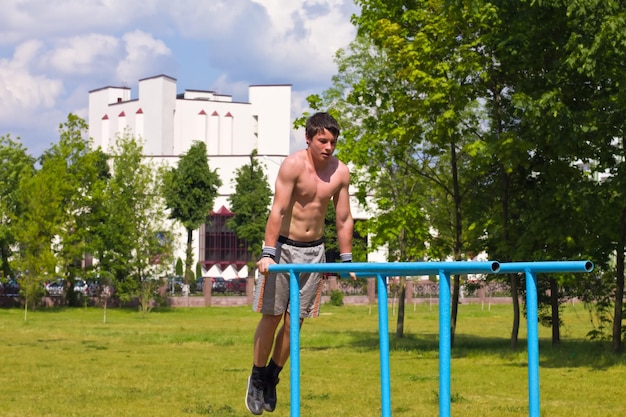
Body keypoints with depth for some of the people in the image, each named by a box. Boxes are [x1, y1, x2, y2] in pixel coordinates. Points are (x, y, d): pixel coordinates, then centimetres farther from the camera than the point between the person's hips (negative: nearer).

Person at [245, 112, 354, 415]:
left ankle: (272, 377, 22)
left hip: (313, 251, 4)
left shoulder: (340, 172, -1)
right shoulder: (293, 165, -16)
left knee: (295, 320, 6)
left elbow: (344, 219, 6)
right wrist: (268, 253, -27)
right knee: (271, 316, -1)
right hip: (284, 246, -4)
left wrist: (346, 259, 7)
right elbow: (278, 211, -21)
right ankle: (257, 377, 16)